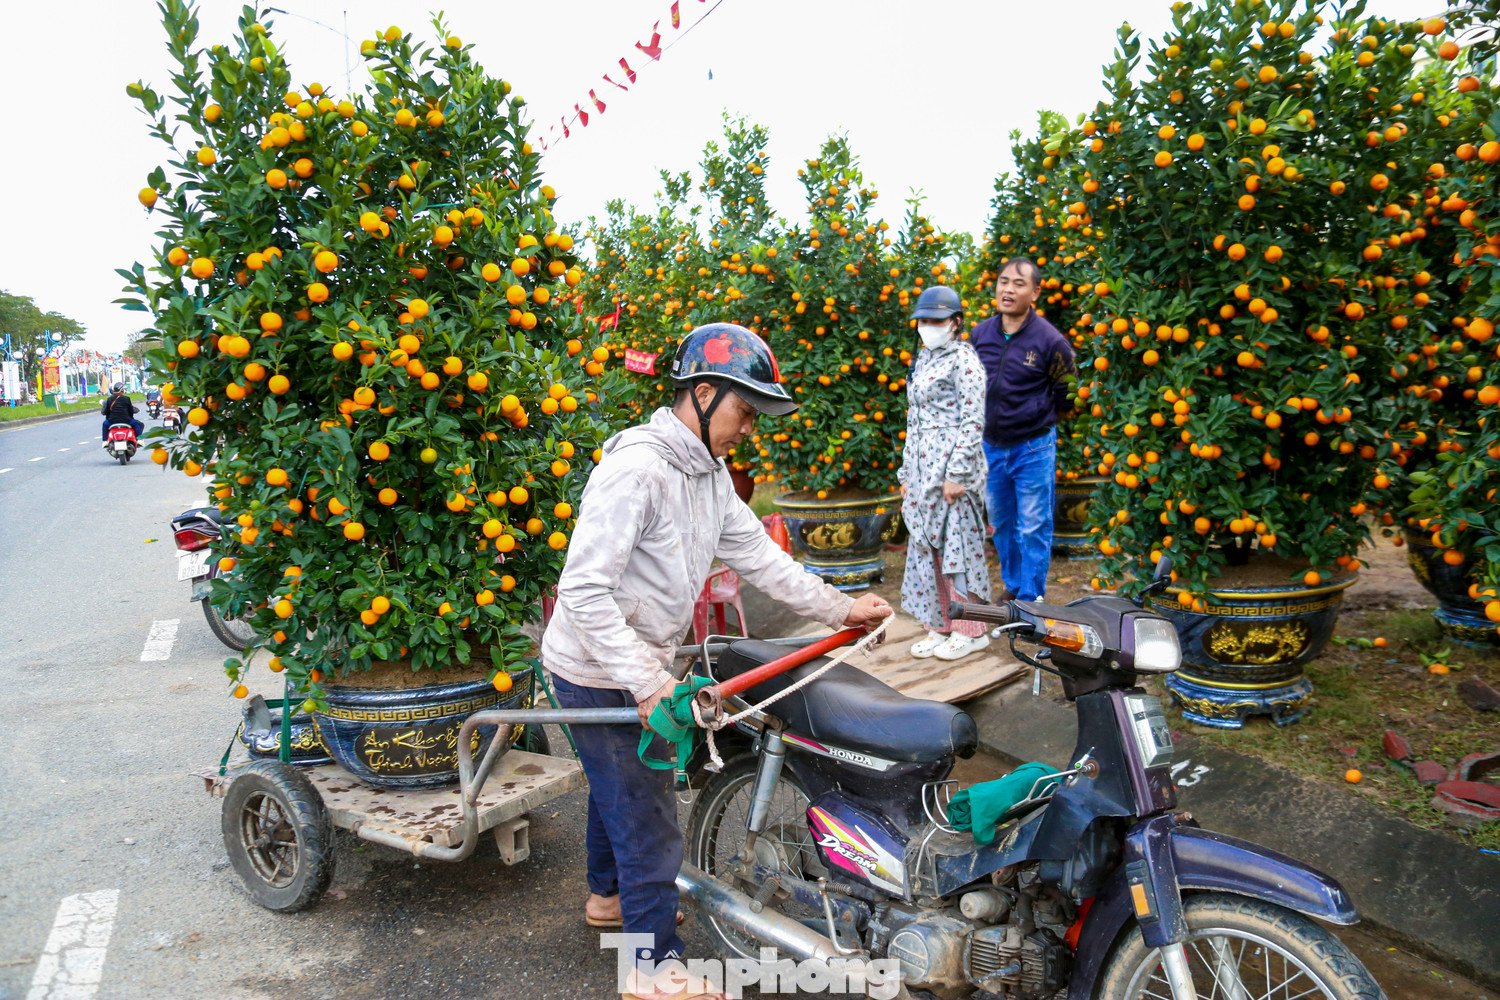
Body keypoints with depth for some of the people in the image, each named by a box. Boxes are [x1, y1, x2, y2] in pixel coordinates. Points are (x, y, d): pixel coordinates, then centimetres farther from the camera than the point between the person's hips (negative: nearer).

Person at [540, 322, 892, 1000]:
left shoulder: (710, 472, 2)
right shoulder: (636, 468, -28)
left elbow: (757, 554, 5)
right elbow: (584, 590, -32)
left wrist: (838, 608, 0)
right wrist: (648, 684, -35)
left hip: (643, 665, 10)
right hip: (601, 674, -9)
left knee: (619, 787, 29)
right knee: (650, 826, 1)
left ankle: (610, 895, 53)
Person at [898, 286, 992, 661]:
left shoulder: (963, 359, -8)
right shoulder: (923, 361, 16)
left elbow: (973, 421, -14)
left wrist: (957, 473, -18)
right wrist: (907, 472, 17)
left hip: (952, 468, -8)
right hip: (923, 470, 8)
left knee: (958, 547, -3)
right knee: (928, 548, 10)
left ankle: (971, 630, 8)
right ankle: (941, 625, 20)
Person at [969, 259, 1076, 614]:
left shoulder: (1050, 340, -14)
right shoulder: (980, 334, -2)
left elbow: (1066, 396, -2)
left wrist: (1037, 419, 3)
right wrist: (989, 417, 10)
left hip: (1033, 448, -5)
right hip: (990, 446, 5)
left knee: (1033, 529, 2)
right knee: (1001, 524, 17)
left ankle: (1031, 600, 15)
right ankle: (1012, 586, 36)